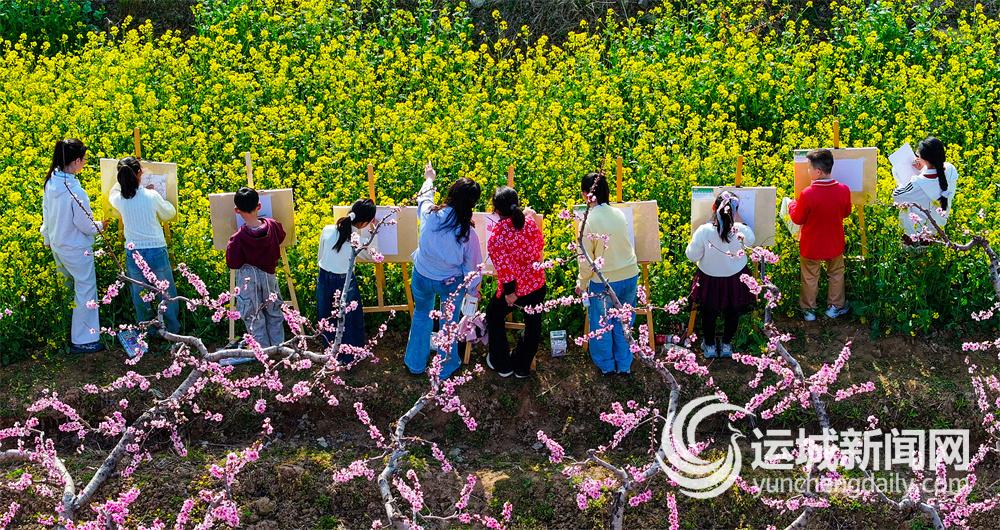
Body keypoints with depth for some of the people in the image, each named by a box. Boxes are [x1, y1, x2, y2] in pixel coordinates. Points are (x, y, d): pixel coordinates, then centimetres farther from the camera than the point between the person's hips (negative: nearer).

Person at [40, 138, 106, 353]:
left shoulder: (50, 183, -6)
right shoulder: (75, 190, -30)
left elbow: (46, 214, 8)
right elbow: (85, 225, -21)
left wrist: (47, 237, 23)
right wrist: (100, 225, 0)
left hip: (56, 245, 8)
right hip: (76, 249, -8)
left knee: (68, 287, 24)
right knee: (86, 291, 5)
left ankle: (68, 331, 38)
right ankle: (82, 340, 10)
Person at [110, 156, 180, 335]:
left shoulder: (119, 200, -7)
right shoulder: (152, 196, -14)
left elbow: (113, 192, 19)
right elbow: (169, 214, 4)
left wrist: (125, 179, 24)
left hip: (133, 254, 2)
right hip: (156, 252, -2)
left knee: (139, 294, 19)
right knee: (167, 292, 18)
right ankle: (172, 329, 30)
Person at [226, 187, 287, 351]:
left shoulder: (238, 238, -23)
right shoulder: (272, 225, -13)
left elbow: (233, 264, -13)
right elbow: (281, 237, 11)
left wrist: (230, 246, 0)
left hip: (248, 278, -4)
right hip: (269, 274, 4)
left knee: (254, 318, 10)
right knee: (274, 314, 20)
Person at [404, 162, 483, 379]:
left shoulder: (429, 215, -25)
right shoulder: (467, 232, -30)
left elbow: (424, 197, 2)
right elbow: (472, 264, -14)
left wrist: (429, 179, 23)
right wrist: (473, 288, 6)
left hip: (422, 277, 2)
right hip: (452, 283, -2)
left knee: (421, 315, 29)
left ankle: (416, 363, 43)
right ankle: (446, 367, 43)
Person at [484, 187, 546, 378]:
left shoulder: (498, 233, -25)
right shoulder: (530, 222, -10)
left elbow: (503, 264, -24)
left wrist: (509, 291, -14)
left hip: (514, 288, -4)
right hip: (537, 284, 4)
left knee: (494, 317, 26)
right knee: (533, 324, 24)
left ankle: (502, 364, 34)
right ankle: (522, 367, 39)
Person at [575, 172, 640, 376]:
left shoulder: (589, 221, -20)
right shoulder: (618, 214, -5)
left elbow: (586, 259, -14)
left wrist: (581, 282, 2)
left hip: (604, 281, -5)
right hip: (630, 276, 5)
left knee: (601, 324, 17)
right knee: (623, 322, 21)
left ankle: (607, 365, 32)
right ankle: (624, 364, 31)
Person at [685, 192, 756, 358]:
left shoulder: (704, 231, -31)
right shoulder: (741, 230, -27)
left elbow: (692, 256, -17)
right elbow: (751, 241, -2)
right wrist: (738, 220, -4)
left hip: (709, 280, -1)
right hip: (735, 280, 1)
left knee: (709, 313, 24)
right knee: (732, 313, 26)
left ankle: (710, 346, 41)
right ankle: (727, 345, 42)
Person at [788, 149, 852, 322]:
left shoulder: (808, 194, -31)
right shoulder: (844, 190, -19)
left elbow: (797, 219, -15)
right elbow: (846, 213, 1)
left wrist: (792, 205, 4)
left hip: (811, 247, -3)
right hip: (835, 245, 3)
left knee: (810, 278, 18)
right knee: (836, 274, 26)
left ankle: (808, 310, 33)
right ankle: (835, 307, 39)